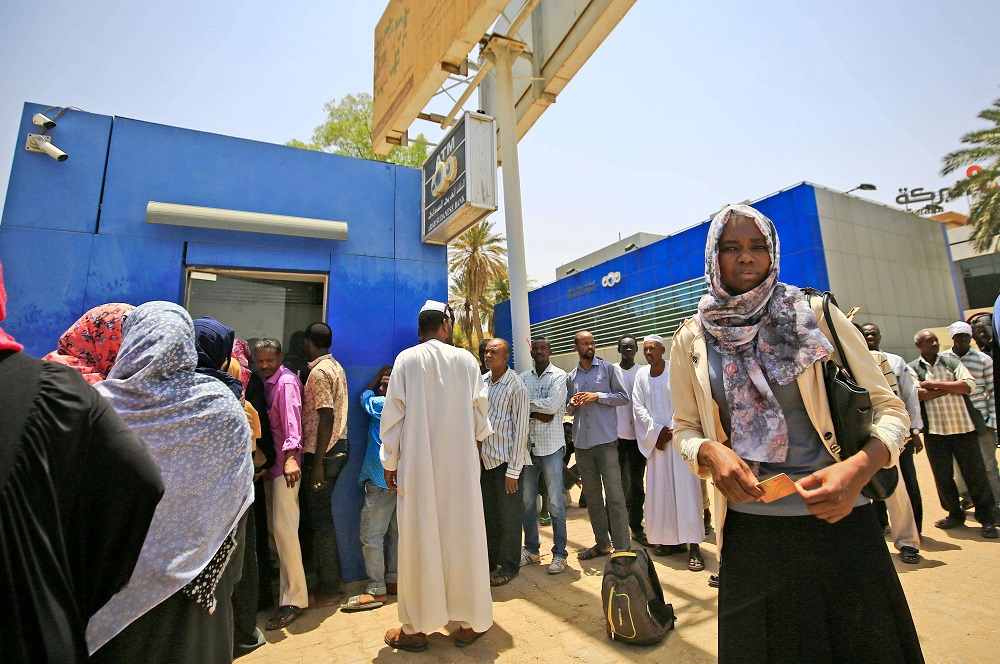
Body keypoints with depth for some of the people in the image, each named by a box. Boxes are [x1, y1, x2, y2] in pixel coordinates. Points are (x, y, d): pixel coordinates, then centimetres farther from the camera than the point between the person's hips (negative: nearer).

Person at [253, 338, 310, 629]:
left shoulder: (287, 381, -11)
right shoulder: (265, 383, 16)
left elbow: (291, 419, -22)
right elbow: (265, 421, 15)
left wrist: (291, 456, -33)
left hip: (285, 463, -9)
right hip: (269, 462, 9)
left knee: (284, 527, -9)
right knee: (273, 526, 14)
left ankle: (294, 597, 0)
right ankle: (280, 581, 29)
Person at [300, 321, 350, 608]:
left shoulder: (318, 372, -15)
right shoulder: (336, 367, 13)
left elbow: (326, 417, -21)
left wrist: (318, 464, -20)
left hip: (324, 452, -9)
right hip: (339, 445, 9)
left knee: (321, 519, 1)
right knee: (322, 514, 19)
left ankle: (327, 591, 13)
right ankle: (331, 577, 31)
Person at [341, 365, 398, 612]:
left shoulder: (381, 405, -10)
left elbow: (365, 395, 10)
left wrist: (380, 373, 20)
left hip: (382, 480, -7)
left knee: (371, 535, 0)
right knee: (396, 532, 14)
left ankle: (377, 590, 5)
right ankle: (394, 580, 23)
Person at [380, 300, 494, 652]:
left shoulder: (406, 359, -4)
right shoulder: (466, 359, 0)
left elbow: (393, 413, -4)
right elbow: (479, 409, 8)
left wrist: (390, 462, 5)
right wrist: (478, 437, 28)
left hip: (418, 465, -1)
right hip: (460, 464, 1)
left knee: (418, 540, 8)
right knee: (462, 536, 9)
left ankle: (416, 627, 20)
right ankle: (470, 621, 21)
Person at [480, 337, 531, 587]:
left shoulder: (516, 387, -13)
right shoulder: (482, 381, 5)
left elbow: (521, 430, -13)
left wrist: (513, 471, -15)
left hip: (506, 460, -6)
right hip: (485, 458, 6)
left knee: (509, 517, 8)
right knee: (488, 514, 17)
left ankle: (509, 565, 25)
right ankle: (490, 560, 34)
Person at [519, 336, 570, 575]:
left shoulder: (559, 376, -2)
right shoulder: (523, 377, 10)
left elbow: (553, 405, -17)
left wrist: (527, 403, -7)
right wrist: (538, 413, -13)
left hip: (551, 446, -4)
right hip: (527, 445, 4)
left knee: (556, 503, 2)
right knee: (527, 500, 12)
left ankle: (559, 553, 15)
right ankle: (531, 549, 27)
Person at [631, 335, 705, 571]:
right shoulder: (641, 375, 7)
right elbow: (638, 405, 4)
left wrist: (671, 431, -10)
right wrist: (657, 430, -5)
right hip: (656, 439, 4)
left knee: (685, 487, -6)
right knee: (660, 490, 5)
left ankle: (693, 545, -1)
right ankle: (671, 539, 16)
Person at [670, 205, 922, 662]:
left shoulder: (816, 316, -4)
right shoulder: (691, 340, -1)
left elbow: (888, 407, 0)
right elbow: (683, 429, 8)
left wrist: (859, 468, -19)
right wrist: (710, 451, -15)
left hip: (838, 520, 0)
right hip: (748, 533, 1)